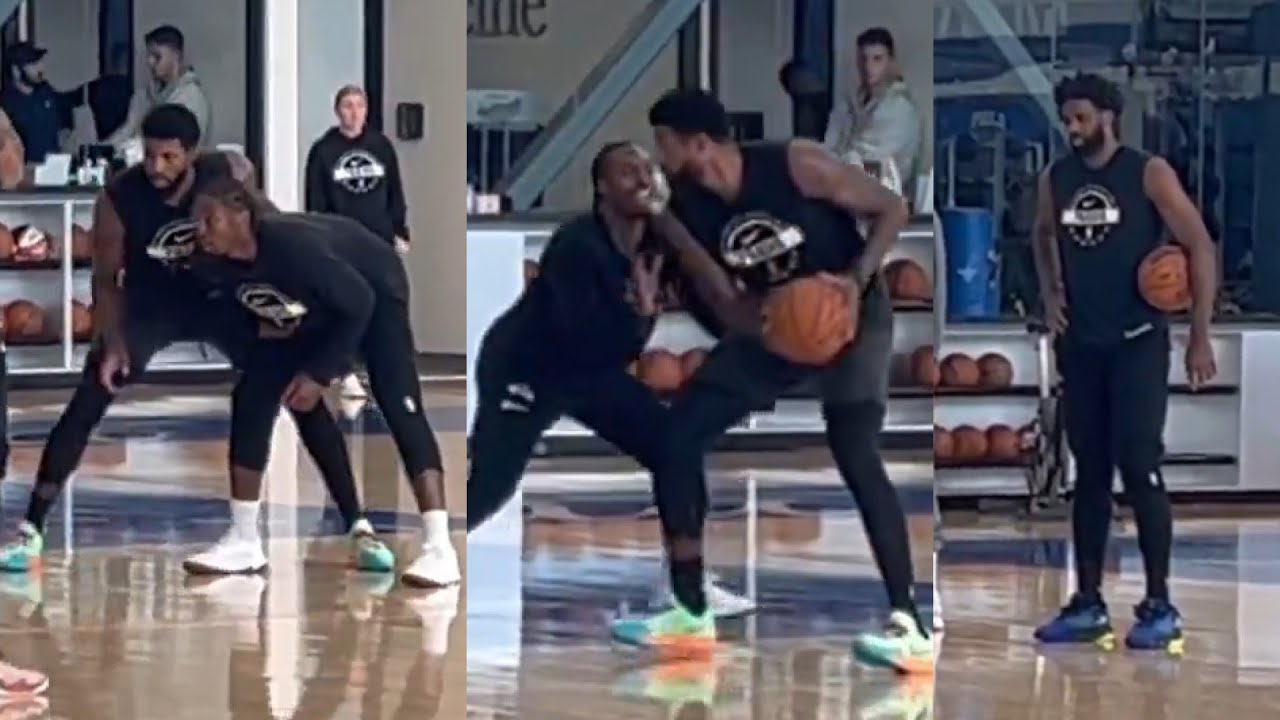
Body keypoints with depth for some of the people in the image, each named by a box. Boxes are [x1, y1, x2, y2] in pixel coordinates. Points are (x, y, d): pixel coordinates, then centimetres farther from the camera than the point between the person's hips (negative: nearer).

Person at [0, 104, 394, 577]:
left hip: (222, 295, 1)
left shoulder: (230, 174, -23)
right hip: (152, 303, -1)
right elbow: (106, 279, -13)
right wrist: (113, 343, -24)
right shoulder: (118, 199, -26)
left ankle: (358, 530, -5)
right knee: (86, 403, -15)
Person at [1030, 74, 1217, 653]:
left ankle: (1160, 607, -3)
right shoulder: (1055, 179, 4)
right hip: (1080, 344, 5)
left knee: (1139, 469, -9)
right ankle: (1088, 604, 13)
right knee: (1089, 473, 8)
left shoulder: (1148, 174, -10)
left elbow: (1199, 246, -9)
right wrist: (1051, 294, 9)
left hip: (1138, 343, -5)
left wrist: (1200, 336, -12)